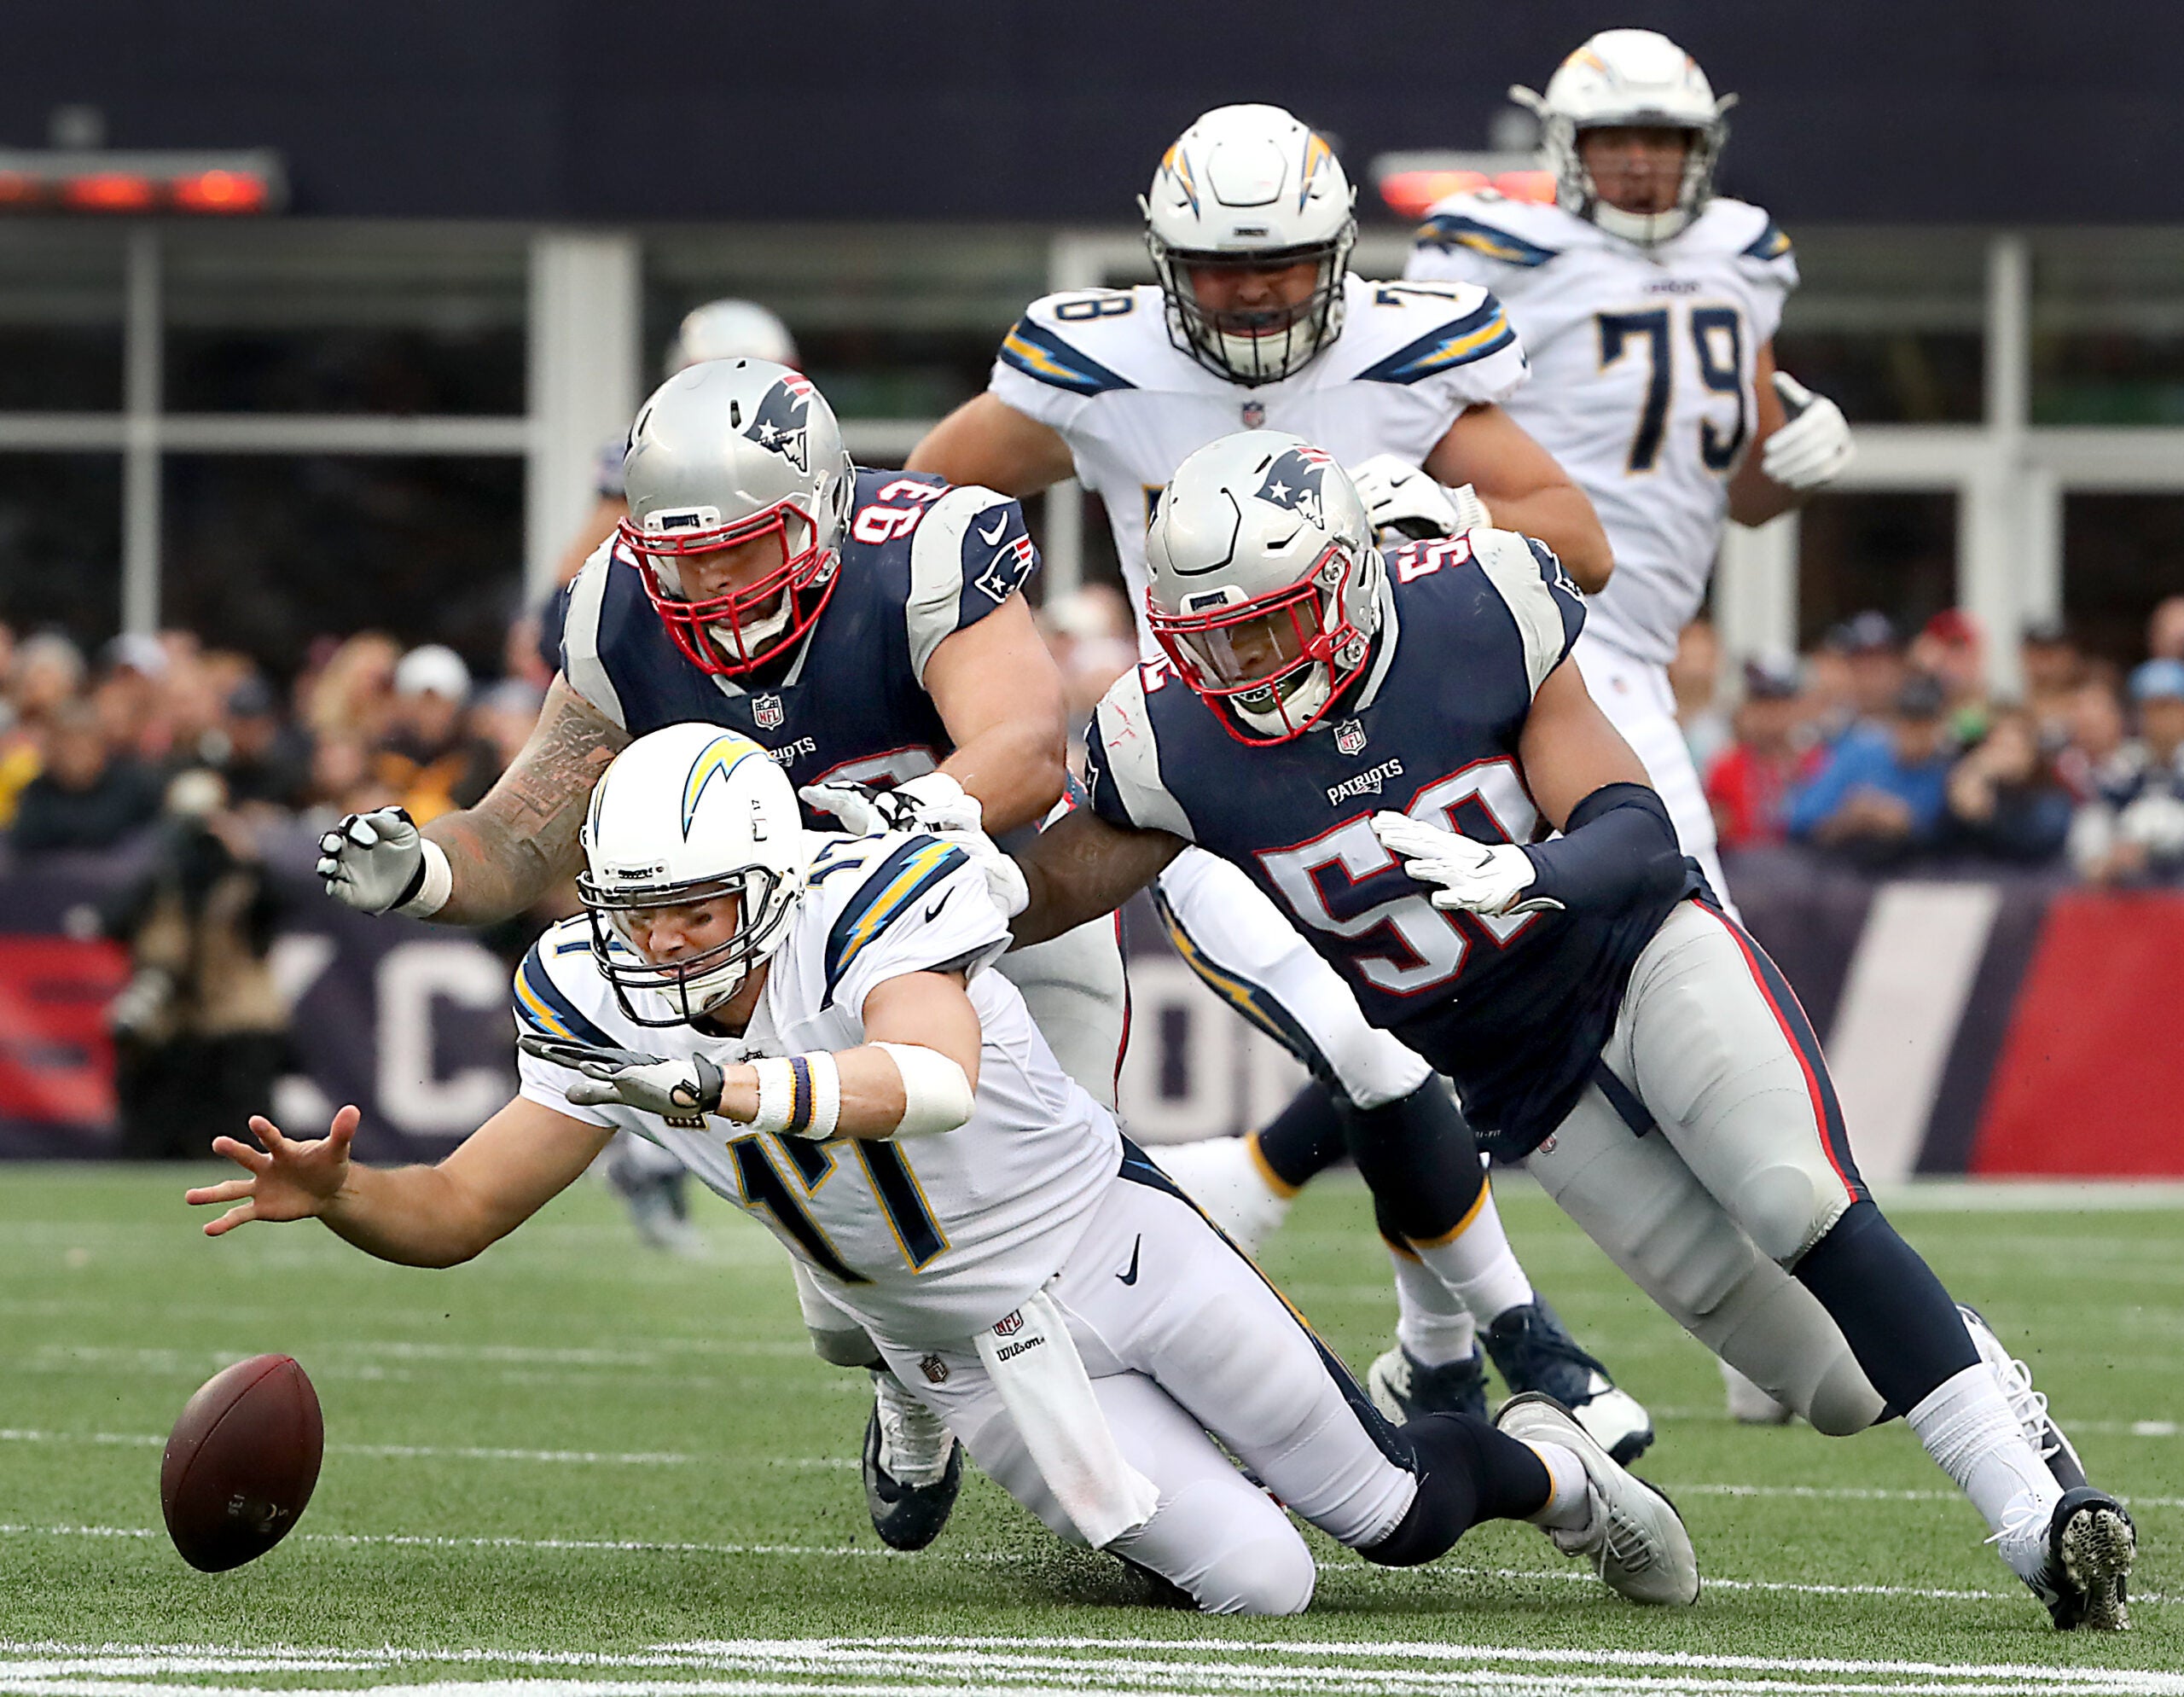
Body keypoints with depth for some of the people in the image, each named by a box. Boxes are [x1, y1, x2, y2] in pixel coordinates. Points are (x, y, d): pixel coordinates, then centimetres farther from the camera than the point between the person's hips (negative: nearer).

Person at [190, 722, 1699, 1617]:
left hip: (1117, 1247, -3)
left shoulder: (870, 908, -28)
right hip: (978, 1351, 3)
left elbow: (934, 1078, -49)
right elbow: (460, 1214, -8)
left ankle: (1538, 1463, 37)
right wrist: (337, 1193, -31)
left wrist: (736, 1088, -66)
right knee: (1259, 1586, -12)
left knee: (1392, 1514, 2)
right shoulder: (605, 1016, -11)